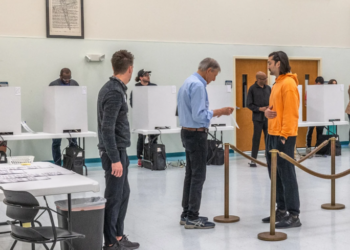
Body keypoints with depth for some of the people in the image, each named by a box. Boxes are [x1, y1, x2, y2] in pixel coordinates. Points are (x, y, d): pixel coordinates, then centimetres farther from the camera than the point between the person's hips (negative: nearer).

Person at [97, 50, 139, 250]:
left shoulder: (113, 88, 11)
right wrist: (114, 159, -24)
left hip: (119, 150, 10)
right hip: (114, 152, -10)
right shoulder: (115, 92, -20)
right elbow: (107, 128, -24)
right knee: (114, 197, -1)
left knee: (123, 194, 15)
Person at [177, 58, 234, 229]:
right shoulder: (198, 85, -19)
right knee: (198, 175, -5)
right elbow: (199, 115, -24)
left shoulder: (189, 82, 13)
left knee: (190, 173, 13)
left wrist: (214, 112, 17)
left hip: (188, 132, 10)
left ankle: (187, 213, 19)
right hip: (196, 134, -10)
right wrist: (218, 112, -13)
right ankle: (192, 218, -1)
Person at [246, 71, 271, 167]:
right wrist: (259, 109, -13)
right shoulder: (252, 89, -4)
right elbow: (249, 104, -3)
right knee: (256, 139, 1)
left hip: (268, 117, 4)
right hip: (258, 118, -4)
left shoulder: (268, 88, 8)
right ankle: (253, 160, 8)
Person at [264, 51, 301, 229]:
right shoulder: (277, 83, 18)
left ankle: (294, 216, -2)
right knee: (275, 175, 13)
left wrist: (284, 136, -22)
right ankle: (282, 210, 22)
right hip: (272, 135, 10)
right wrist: (267, 112, 2)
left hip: (283, 137, -10)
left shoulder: (288, 83, -13)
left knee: (287, 175, -7)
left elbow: (291, 113, -18)